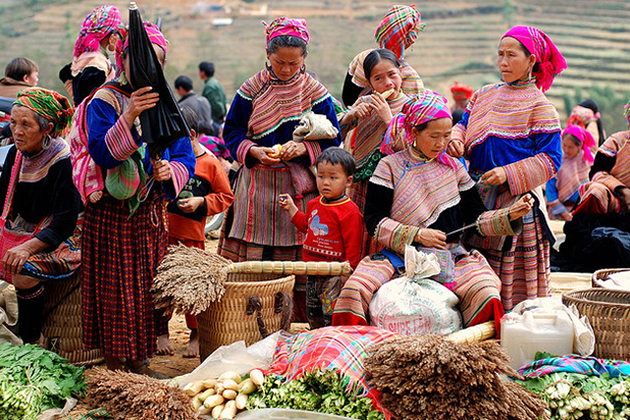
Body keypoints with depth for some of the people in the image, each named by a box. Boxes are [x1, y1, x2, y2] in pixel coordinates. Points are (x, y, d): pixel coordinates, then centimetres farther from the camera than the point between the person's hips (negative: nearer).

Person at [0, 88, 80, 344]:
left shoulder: (63, 161, -19)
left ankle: (32, 343, -15)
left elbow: (64, 224, -21)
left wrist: (28, 247, -32)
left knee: (24, 272, -31)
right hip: (23, 231, 7)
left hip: (63, 239, -7)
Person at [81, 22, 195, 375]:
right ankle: (115, 369, 12)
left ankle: (140, 363, 23)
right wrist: (129, 117, -33)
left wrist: (171, 171, -17)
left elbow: (186, 158, 5)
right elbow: (102, 153, -22)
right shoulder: (105, 102, -8)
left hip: (152, 214, 5)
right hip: (111, 213, -5)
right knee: (115, 290, 1)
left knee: (147, 289, 11)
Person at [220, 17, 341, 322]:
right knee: (253, 256, 0)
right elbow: (232, 132, 7)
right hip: (258, 185, 1)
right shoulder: (251, 90, 3)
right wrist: (253, 151, -12)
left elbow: (331, 140, 4)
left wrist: (303, 148, -14)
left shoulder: (316, 93, 2)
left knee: (300, 256, -1)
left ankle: (302, 318, 9)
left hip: (300, 187, 0)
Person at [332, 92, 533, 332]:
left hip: (450, 256, 2)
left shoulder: (453, 168, 13)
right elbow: (374, 221, -3)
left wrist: (510, 215, -5)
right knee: (355, 289, -27)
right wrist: (417, 235, -13)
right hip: (399, 256, -2)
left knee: (484, 291, -28)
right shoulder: (390, 166, 3)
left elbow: (476, 218, 13)